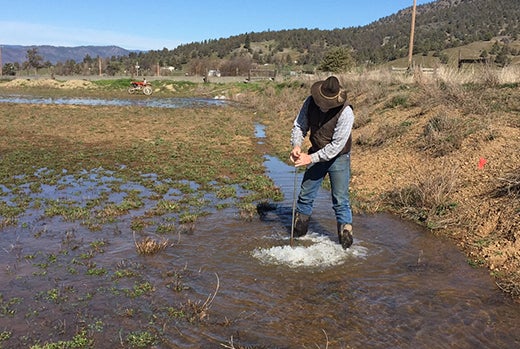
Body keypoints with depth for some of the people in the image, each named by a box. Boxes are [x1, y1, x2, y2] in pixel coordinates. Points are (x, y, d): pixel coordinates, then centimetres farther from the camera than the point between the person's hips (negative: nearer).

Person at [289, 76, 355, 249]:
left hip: (338, 158, -5)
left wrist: (311, 158, -28)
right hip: (316, 155, 5)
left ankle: (346, 243, 13)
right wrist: (296, 145, -22)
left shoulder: (345, 112, -27)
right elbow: (299, 125, -2)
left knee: (340, 201, -1)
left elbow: (337, 145, -27)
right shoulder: (310, 102, -13)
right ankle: (297, 235, 30)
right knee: (305, 195, 13)